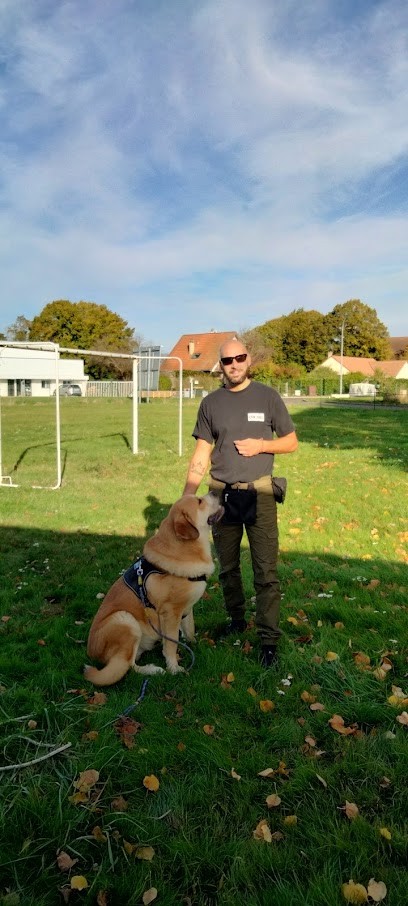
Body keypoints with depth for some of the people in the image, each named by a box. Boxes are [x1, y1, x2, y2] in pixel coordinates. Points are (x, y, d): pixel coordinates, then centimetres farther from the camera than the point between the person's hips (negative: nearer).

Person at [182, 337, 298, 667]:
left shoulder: (268, 396, 0)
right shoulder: (211, 403, 4)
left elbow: (291, 442, 5)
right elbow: (201, 455, 6)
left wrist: (261, 445, -13)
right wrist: (186, 498, 0)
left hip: (259, 494, -2)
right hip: (222, 494, 3)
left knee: (266, 572, -3)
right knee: (227, 567, 15)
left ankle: (269, 639, 6)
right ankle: (236, 620, 34)